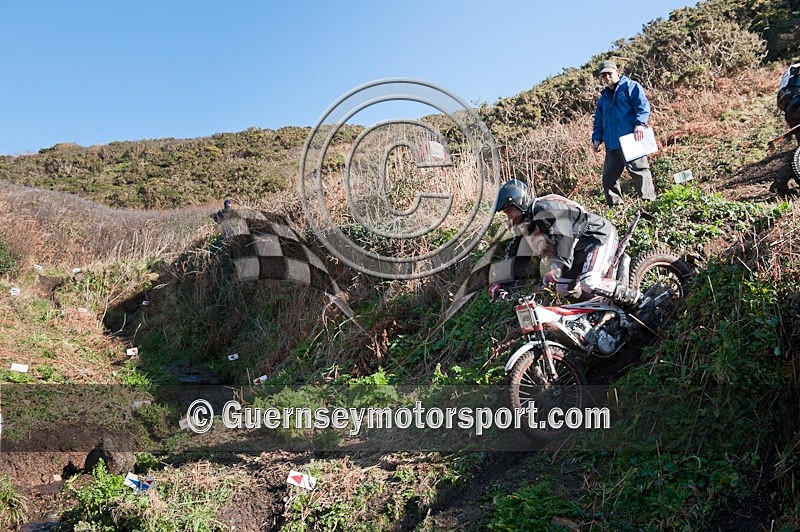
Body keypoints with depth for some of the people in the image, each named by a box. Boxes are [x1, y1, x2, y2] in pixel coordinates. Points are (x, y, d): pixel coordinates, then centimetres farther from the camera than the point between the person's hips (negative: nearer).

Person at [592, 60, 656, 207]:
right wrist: (597, 138, 11)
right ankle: (615, 206, 15)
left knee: (638, 170, -14)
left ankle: (649, 202, -13)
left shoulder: (630, 86, 6)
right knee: (608, 177, 6)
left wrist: (640, 123, -22)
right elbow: (598, 121, 27)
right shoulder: (603, 98, 25)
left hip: (631, 139, -7)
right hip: (611, 145, 7)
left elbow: (643, 105, -8)